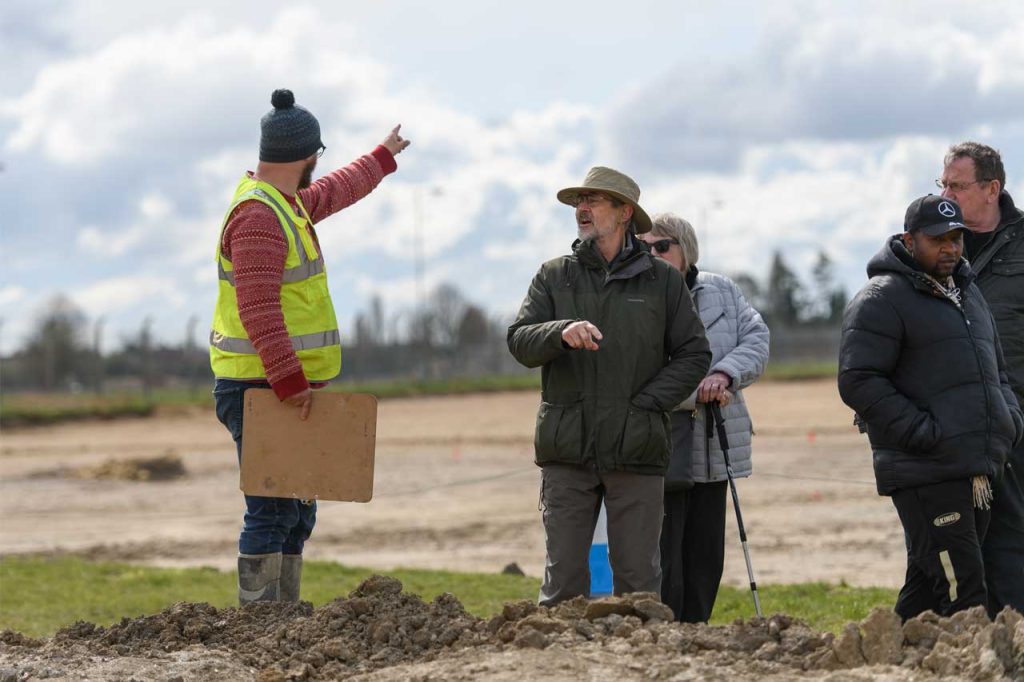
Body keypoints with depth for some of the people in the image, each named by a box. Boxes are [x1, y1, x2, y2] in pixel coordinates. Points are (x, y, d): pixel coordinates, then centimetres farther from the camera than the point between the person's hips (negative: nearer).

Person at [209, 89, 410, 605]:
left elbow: (332, 194, 39)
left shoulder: (285, 203, 16)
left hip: (286, 388, 11)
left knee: (296, 515, 13)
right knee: (272, 514, -12)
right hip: (260, 390, -11)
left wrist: (383, 157, 54)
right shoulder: (258, 215, -16)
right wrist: (290, 383, -28)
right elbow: (259, 310, -25)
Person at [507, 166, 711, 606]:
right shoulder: (554, 277, 10)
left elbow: (694, 354, 6)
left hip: (636, 453, -1)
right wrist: (561, 332, -23)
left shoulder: (662, 281, 8)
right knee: (563, 576, 0)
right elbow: (520, 342, -1)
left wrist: (646, 403, -6)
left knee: (638, 576, 0)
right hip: (566, 451, 1)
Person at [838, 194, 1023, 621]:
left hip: (977, 470, 8)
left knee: (928, 587, 12)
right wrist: (924, 433, -18)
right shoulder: (882, 299, -6)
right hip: (925, 475, -8)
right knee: (961, 588, -14)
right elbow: (858, 382, -14)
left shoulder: (968, 293, 22)